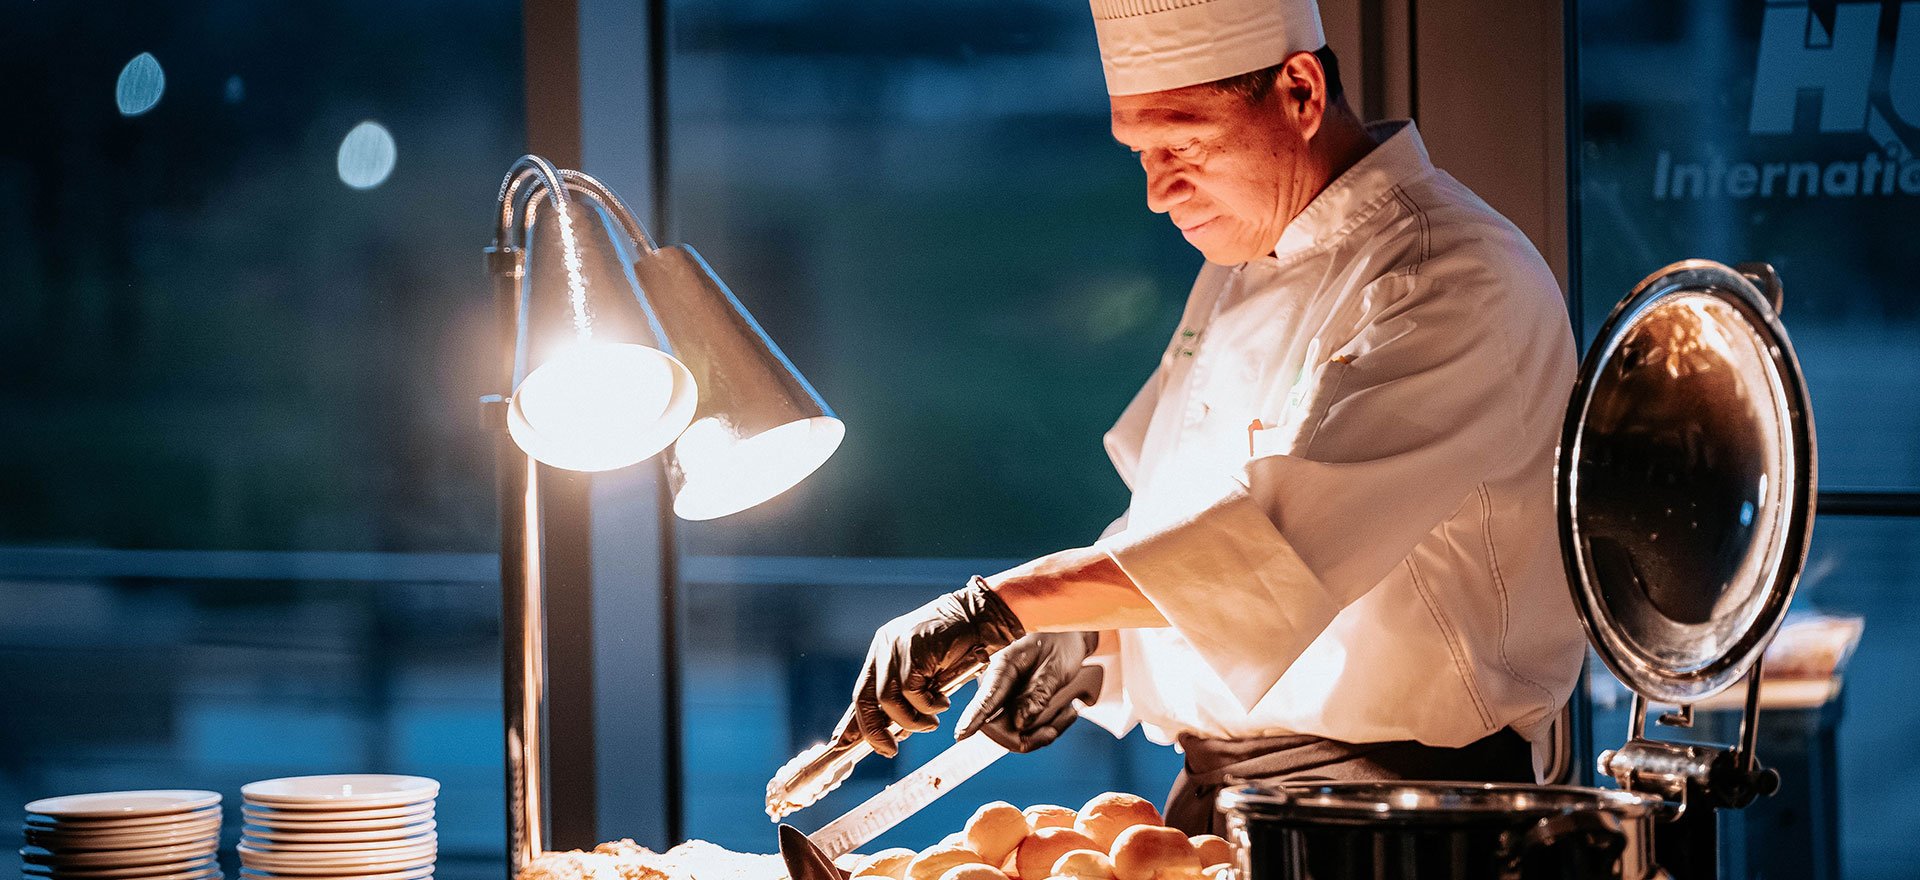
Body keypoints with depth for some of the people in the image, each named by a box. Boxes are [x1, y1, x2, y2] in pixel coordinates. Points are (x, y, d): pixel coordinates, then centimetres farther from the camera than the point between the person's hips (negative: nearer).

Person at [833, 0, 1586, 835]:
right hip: (1212, 795, 8)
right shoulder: (1240, 271, 16)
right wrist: (1087, 633, 3)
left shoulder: (1456, 280, -14)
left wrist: (1000, 607, -29)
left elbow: (1287, 532, -27)